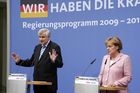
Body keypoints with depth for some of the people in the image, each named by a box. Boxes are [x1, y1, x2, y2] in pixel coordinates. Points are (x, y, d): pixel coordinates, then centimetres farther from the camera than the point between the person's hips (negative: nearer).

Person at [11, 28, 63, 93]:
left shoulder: (55, 47, -7)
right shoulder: (37, 47, 14)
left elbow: (60, 64, -11)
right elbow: (31, 62, 18)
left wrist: (54, 61, -31)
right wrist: (19, 61, 9)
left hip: (49, 83, -6)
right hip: (37, 82, 6)